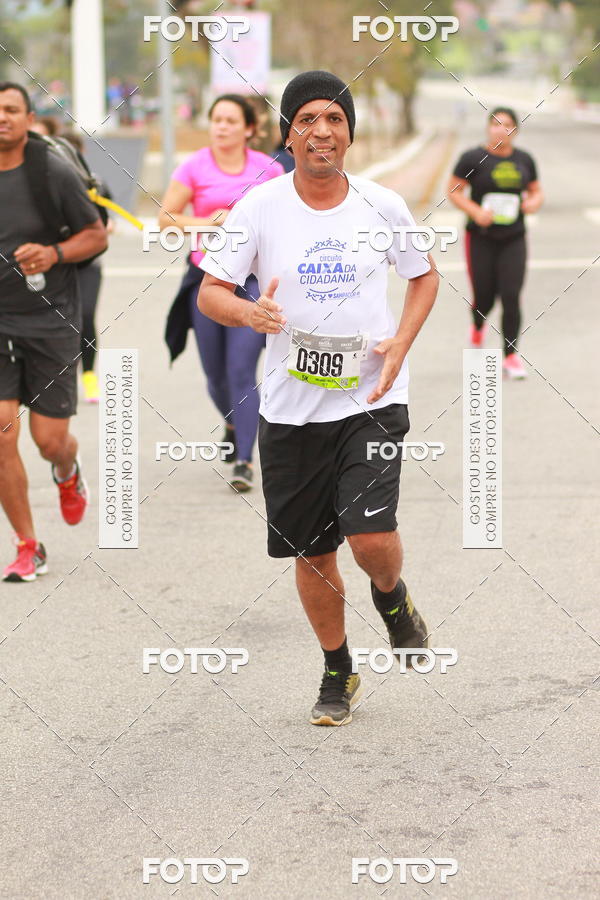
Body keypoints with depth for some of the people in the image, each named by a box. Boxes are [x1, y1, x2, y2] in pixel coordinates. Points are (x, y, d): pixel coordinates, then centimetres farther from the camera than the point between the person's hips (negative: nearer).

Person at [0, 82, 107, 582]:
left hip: (51, 321, -2)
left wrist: (54, 253, -16)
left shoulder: (54, 174, -8)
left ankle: (68, 472, 42)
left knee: (50, 438, 1)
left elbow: (97, 235, 0)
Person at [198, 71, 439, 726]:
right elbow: (209, 292, -2)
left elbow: (425, 275, 15)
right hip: (290, 406, 1)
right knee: (313, 552, 8)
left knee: (371, 537, -16)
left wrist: (400, 343, -1)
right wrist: (248, 313, -24)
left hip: (371, 399, -1)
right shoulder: (261, 206, -3)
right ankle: (338, 672, 29)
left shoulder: (382, 205, -1)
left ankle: (391, 596, 20)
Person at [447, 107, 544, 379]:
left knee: (511, 297, -8)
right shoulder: (473, 158, -5)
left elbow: (536, 191, 16)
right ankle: (479, 324, 41)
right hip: (481, 239, -2)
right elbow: (453, 191, -3)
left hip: (513, 239, 2)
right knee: (484, 298, 4)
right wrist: (476, 211, -17)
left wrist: (533, 202, -8)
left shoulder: (524, 160, 6)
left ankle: (511, 356, 1)